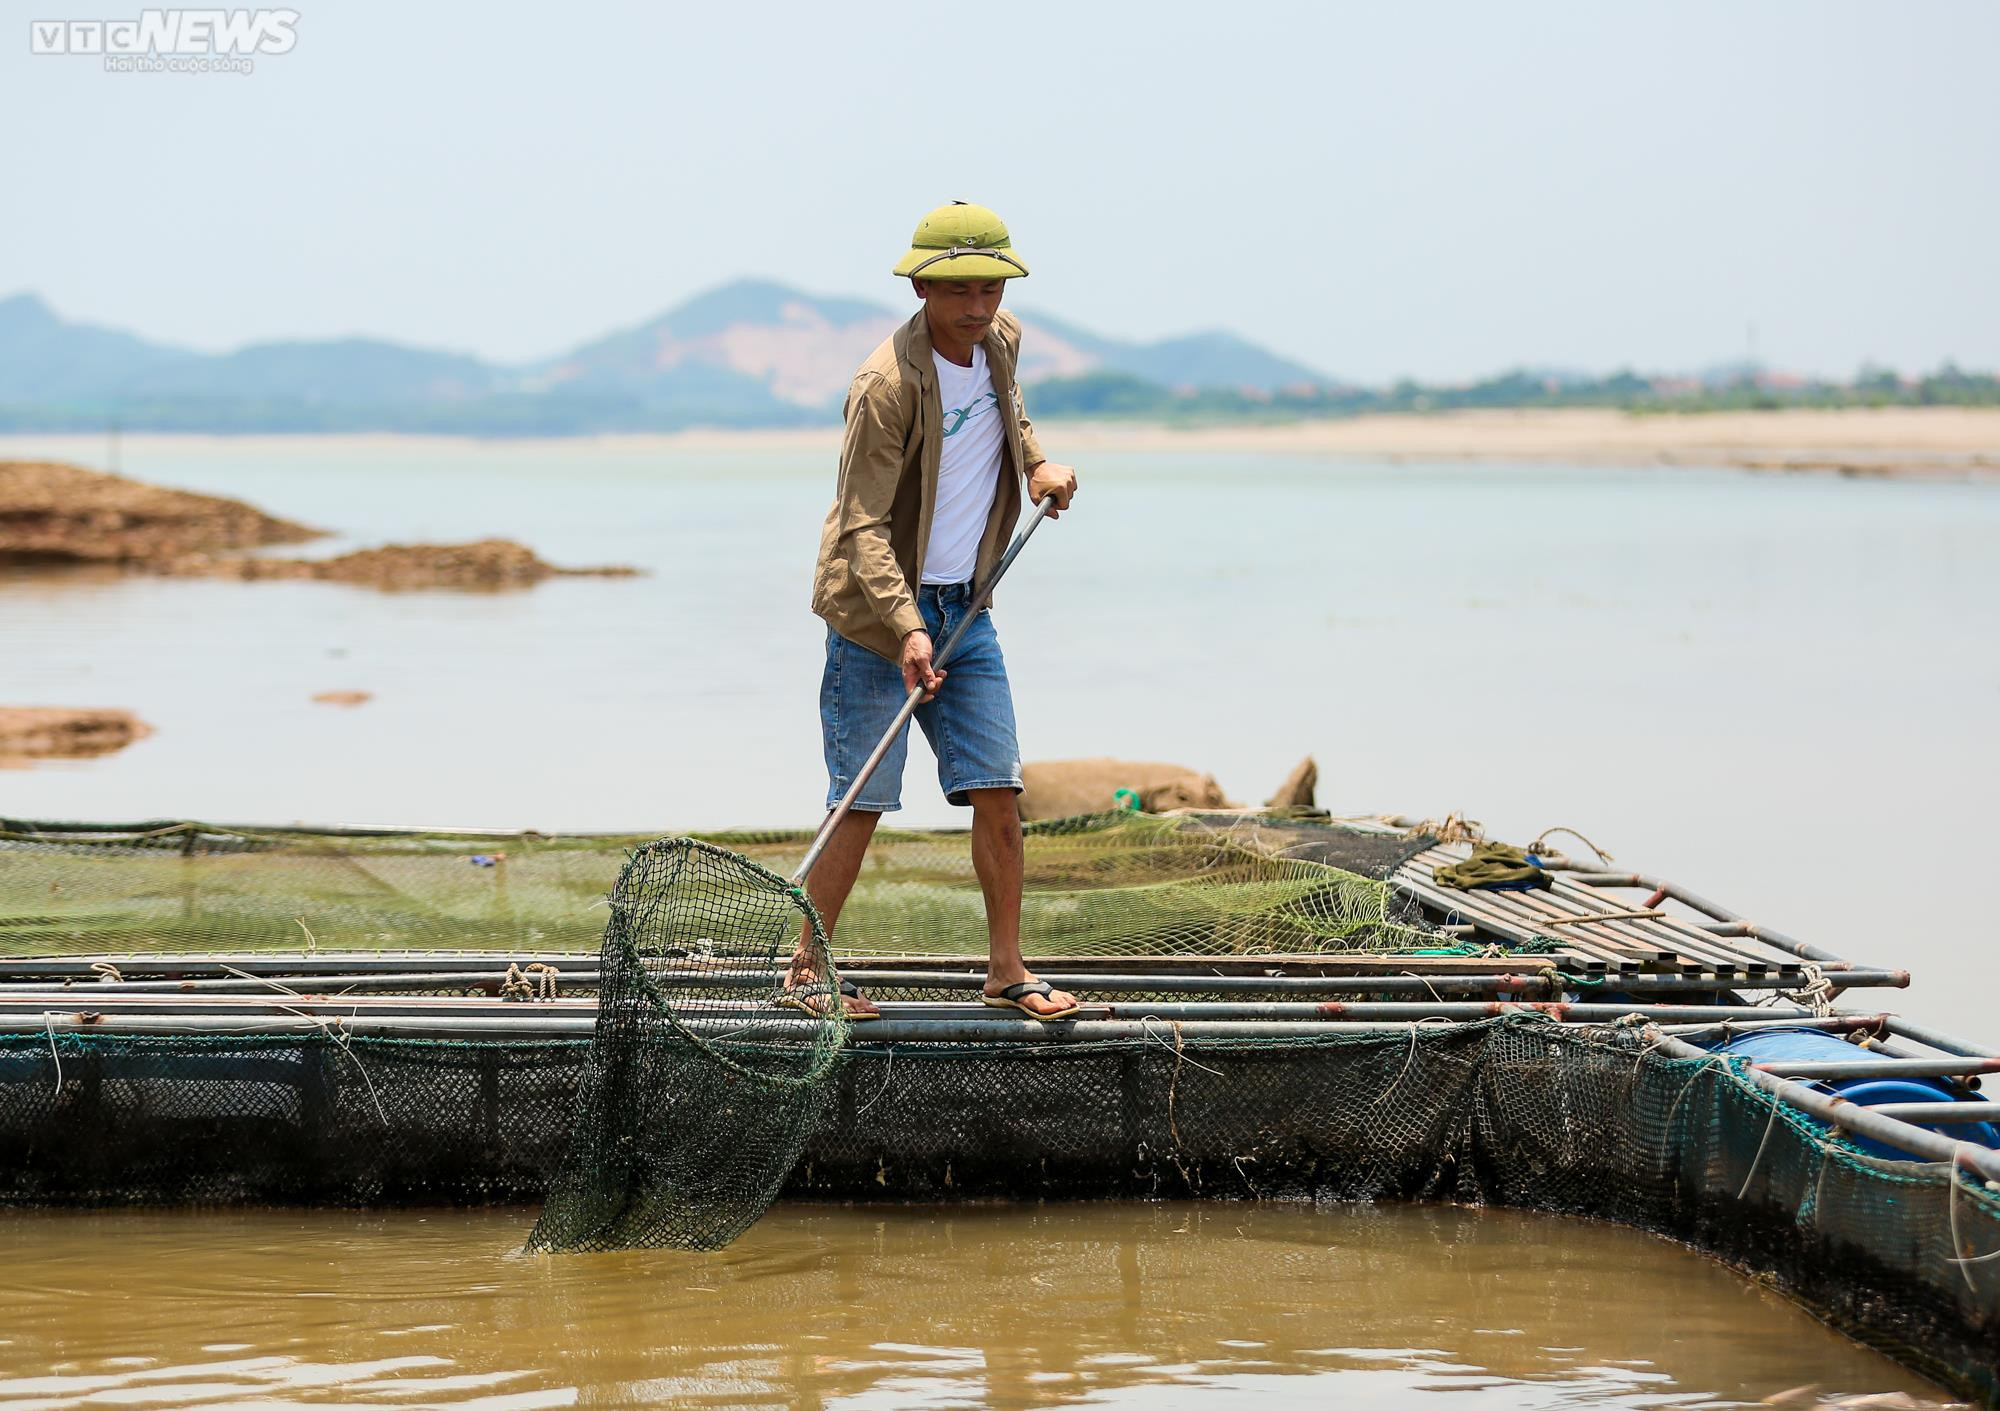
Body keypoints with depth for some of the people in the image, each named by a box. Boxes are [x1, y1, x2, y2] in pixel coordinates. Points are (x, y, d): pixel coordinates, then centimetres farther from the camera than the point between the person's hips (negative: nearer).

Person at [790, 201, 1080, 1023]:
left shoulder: (1001, 342, 1)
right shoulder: (888, 384, -22)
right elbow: (863, 525, -22)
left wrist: (1037, 462, 7)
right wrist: (907, 627, -32)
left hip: (964, 607, 7)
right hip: (877, 615, -6)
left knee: (997, 791, 3)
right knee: (863, 804, -4)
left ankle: (1006, 969, 12)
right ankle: (807, 968, 8)